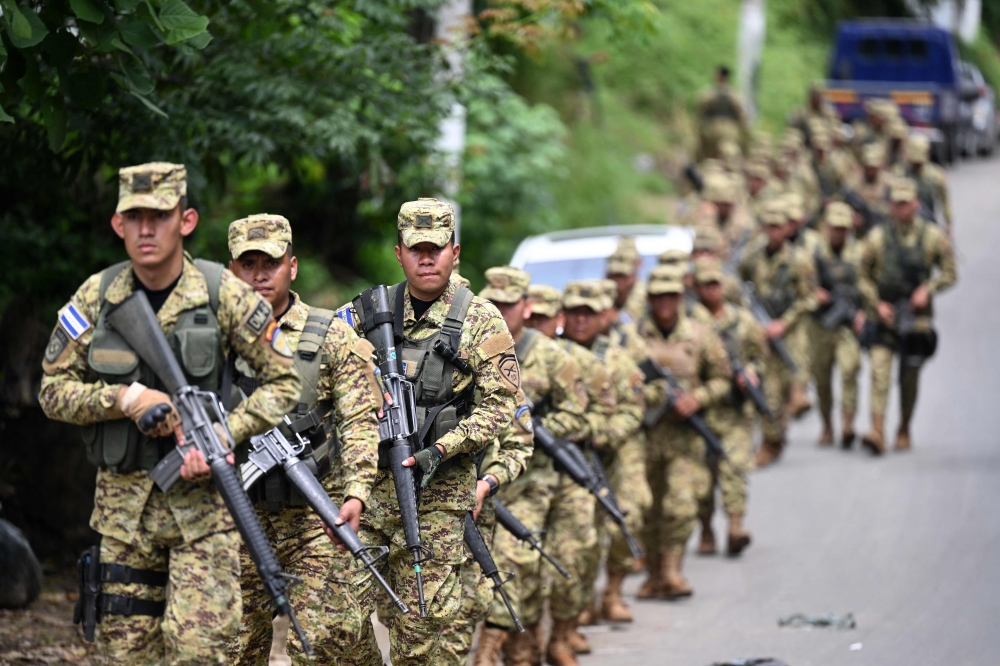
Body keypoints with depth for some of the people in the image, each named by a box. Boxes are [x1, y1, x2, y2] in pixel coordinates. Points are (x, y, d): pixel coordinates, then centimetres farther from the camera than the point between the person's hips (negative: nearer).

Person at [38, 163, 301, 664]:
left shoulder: (223, 293, -6)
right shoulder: (96, 297, 1)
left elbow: (283, 383, 0)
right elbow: (53, 391, 5)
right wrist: (127, 397, -13)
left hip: (203, 497, -3)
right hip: (122, 501, 3)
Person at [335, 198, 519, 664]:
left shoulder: (481, 323, -1)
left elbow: (498, 406, -5)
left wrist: (441, 450, -16)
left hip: (437, 490, -3)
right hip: (366, 476, 3)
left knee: (420, 618, -3)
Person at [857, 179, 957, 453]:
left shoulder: (933, 236, -1)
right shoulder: (878, 237, -2)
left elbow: (950, 273, 6)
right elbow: (863, 277, 6)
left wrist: (928, 289, -11)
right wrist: (877, 304, -8)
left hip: (917, 316, 0)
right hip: (885, 316, 0)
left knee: (910, 378, 8)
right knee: (879, 371, -15)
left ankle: (904, 431, 27)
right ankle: (877, 433, -21)